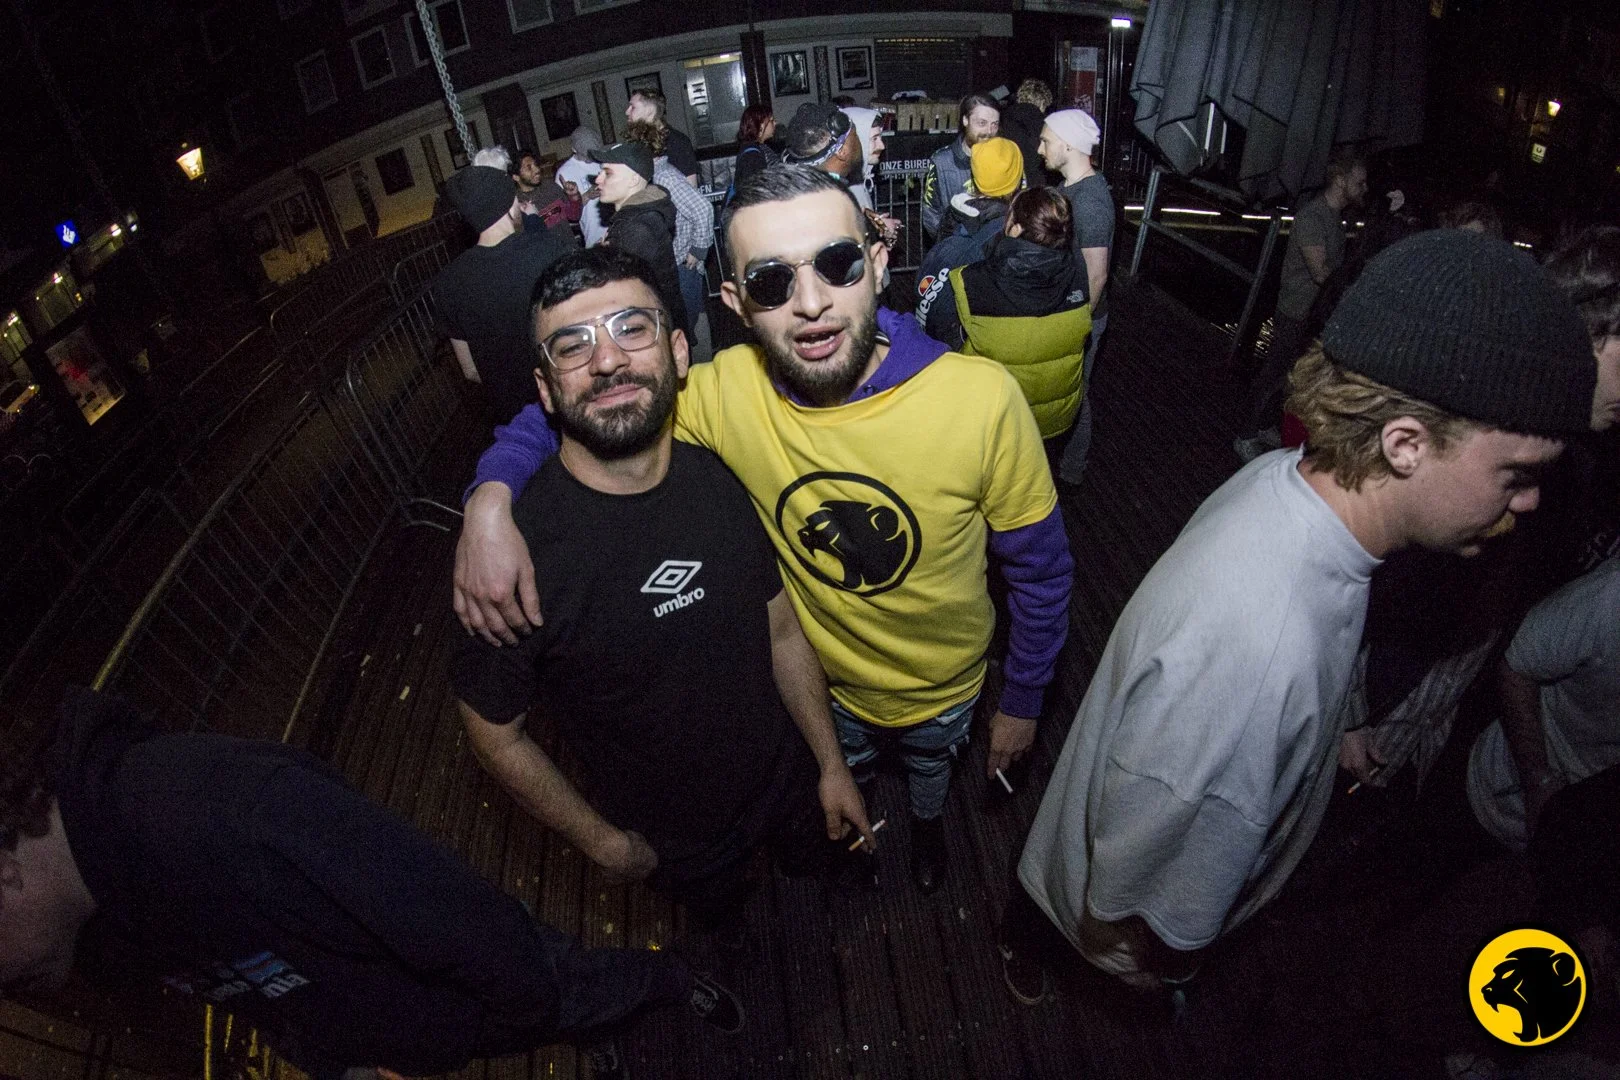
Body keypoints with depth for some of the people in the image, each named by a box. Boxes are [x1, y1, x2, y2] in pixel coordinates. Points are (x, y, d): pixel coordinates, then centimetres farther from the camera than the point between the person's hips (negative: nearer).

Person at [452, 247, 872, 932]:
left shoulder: (728, 479, -19)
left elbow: (783, 630, -6)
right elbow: (495, 734, -17)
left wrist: (832, 765, 0)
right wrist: (605, 843, -8)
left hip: (787, 777, 3)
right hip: (675, 838, -2)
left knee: (822, 865, 31)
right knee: (724, 920, 29)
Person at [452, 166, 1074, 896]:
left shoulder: (983, 398, -34)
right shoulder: (727, 392, -29)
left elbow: (1041, 572, -18)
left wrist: (1022, 702, -7)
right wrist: (491, 496, -32)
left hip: (946, 686, 0)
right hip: (825, 680, 1)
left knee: (931, 765, 34)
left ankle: (928, 820, 70)